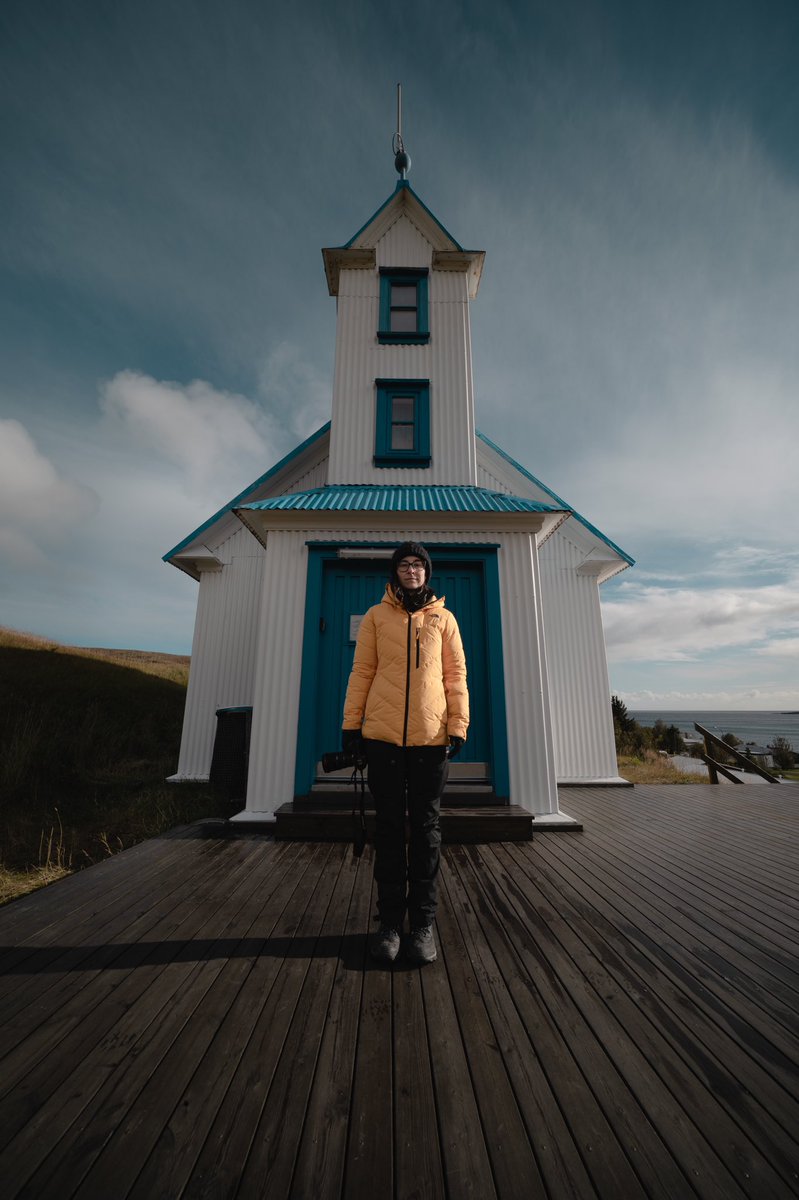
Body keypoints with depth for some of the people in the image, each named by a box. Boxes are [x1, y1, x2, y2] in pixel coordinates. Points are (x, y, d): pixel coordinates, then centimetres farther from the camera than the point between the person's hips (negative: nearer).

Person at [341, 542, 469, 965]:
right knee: (389, 826, 9)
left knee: (426, 827, 9)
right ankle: (390, 921, 23)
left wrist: (458, 725, -2)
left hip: (431, 735, 1)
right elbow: (362, 671, 6)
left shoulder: (443, 619, 9)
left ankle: (423, 922, 24)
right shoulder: (376, 616, 8)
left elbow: (455, 675, 6)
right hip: (383, 733, 0)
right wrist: (351, 723, 0)